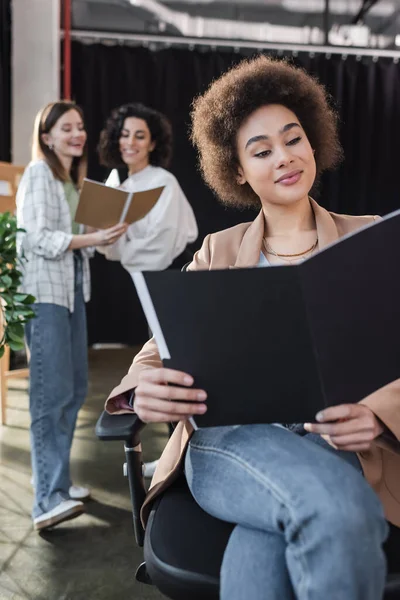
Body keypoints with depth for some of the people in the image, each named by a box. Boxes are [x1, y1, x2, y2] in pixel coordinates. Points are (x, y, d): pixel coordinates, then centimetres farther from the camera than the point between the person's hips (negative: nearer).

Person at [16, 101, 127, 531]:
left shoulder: (75, 178, 19)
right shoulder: (38, 174, -6)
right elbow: (38, 238, -15)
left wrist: (105, 234, 4)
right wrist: (92, 239, -22)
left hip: (72, 288, 9)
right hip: (44, 291, -9)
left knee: (75, 387, 10)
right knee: (52, 391, -13)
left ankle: (56, 481, 22)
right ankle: (49, 500, -11)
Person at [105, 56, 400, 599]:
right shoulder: (217, 252, 17)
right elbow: (163, 349, 9)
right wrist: (144, 390, -17)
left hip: (336, 445, 0)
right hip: (229, 437, 0)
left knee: (258, 555, -34)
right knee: (331, 508, -34)